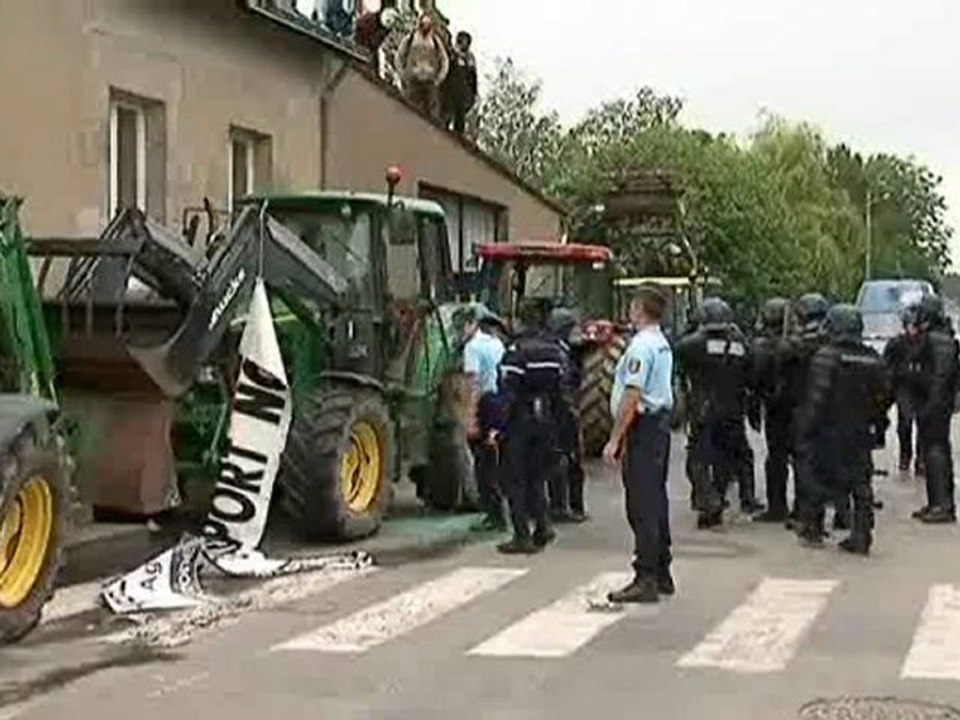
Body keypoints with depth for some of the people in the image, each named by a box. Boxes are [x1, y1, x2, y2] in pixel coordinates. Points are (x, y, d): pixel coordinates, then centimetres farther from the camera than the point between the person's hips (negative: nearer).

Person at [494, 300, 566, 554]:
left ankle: (522, 537, 1)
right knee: (536, 476, 18)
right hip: (545, 421, 6)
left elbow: (507, 392, -18)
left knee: (516, 480, 1)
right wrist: (552, 419, 16)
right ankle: (542, 524, 10)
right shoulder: (554, 350, 6)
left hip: (520, 421, -6)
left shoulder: (516, 350, -15)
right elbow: (560, 389, 10)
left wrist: (499, 425, -14)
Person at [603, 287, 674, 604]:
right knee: (656, 500, 14)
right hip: (661, 422, 10)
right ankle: (661, 575, 20)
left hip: (643, 427, -10)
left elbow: (632, 397, -20)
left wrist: (615, 439, -18)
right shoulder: (663, 344, 15)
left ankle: (646, 580, -8)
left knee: (642, 505, -8)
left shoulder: (641, 345, -16)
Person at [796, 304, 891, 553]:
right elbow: (884, 398, 8)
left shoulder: (826, 356, -12)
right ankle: (861, 537, 5)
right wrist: (878, 430, 16)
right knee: (861, 485, 7)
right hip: (861, 434, 4)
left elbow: (817, 398, -14)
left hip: (829, 430, -4)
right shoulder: (874, 359, 5)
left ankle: (812, 530, 15)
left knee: (818, 480, 9)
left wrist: (807, 428, -8)